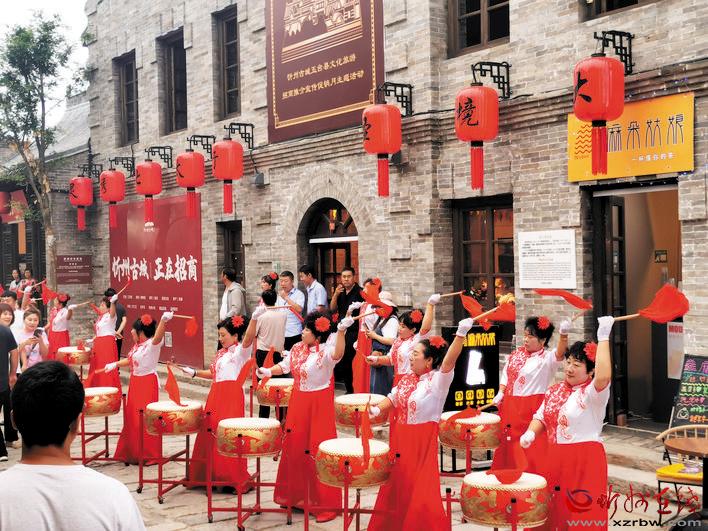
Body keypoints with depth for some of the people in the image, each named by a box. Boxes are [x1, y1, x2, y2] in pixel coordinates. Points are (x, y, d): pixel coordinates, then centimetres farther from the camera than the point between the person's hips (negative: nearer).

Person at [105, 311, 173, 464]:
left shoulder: (152, 344, -18)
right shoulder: (137, 345, 8)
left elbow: (157, 337, -41)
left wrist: (163, 321, -59)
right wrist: (115, 364, 25)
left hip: (148, 384, -9)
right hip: (135, 382, 9)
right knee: (132, 419, 15)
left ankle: (149, 455, 9)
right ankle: (132, 453, 28)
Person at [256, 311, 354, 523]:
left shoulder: (325, 351, -18)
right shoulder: (297, 348, 5)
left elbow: (337, 354, -41)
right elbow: (284, 366, 19)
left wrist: (341, 331, -53)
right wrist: (268, 371, 3)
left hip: (319, 405, -7)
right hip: (298, 402, 7)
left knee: (318, 452, -4)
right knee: (295, 448, 14)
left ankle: (324, 504, 8)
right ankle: (295, 495, 32)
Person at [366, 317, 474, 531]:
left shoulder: (437, 380, -15)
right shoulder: (406, 378, 6)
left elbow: (449, 361, -32)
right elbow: (393, 399, 19)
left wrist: (461, 334, -44)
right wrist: (377, 409, 1)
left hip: (423, 440, -7)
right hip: (401, 437, 7)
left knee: (421, 488, -3)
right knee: (397, 483, 17)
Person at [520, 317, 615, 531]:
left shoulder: (593, 392, -11)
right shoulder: (555, 391, 11)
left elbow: (603, 377, -32)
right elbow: (540, 416, 16)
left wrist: (603, 338, -30)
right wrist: (530, 433, -6)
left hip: (585, 460, -6)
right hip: (556, 459, 6)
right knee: (556, 510, 13)